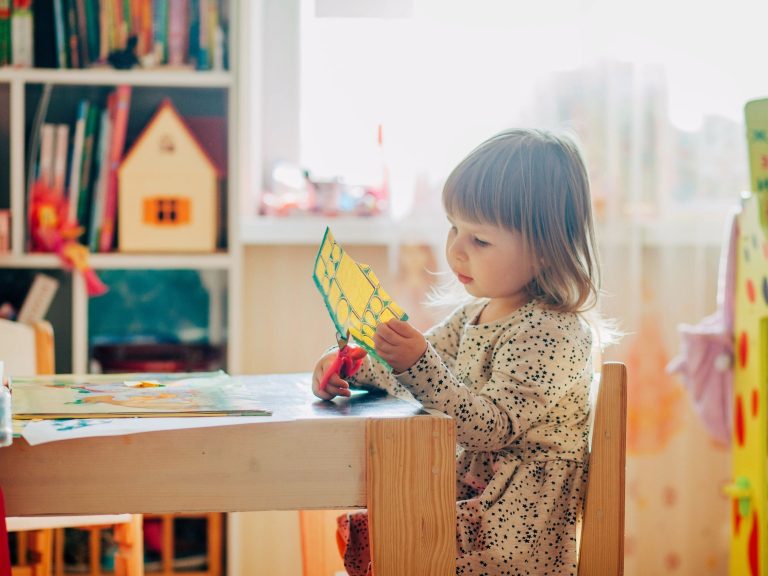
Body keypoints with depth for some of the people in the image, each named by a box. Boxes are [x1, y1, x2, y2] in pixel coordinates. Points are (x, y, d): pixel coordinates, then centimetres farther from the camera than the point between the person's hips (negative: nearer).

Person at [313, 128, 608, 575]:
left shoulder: (550, 333, -20)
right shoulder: (477, 313, 8)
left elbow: (491, 427, -27)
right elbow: (420, 364, 18)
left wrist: (418, 364, -37)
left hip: (514, 525, -9)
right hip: (470, 488, 9)